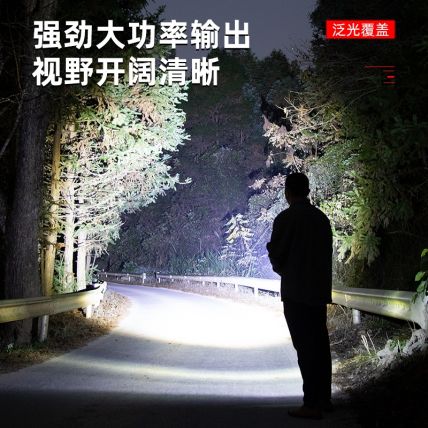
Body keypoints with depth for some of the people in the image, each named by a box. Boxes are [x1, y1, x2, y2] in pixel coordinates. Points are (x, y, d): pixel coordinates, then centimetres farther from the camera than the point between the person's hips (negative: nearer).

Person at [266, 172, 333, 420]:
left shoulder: (286, 218, -10)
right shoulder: (322, 218, 9)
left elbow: (276, 253, -7)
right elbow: (326, 253, 13)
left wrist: (282, 270, 14)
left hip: (296, 292, -7)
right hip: (320, 291, 7)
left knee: (305, 347, -5)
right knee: (320, 344, 12)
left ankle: (312, 405, -4)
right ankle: (324, 399, 19)